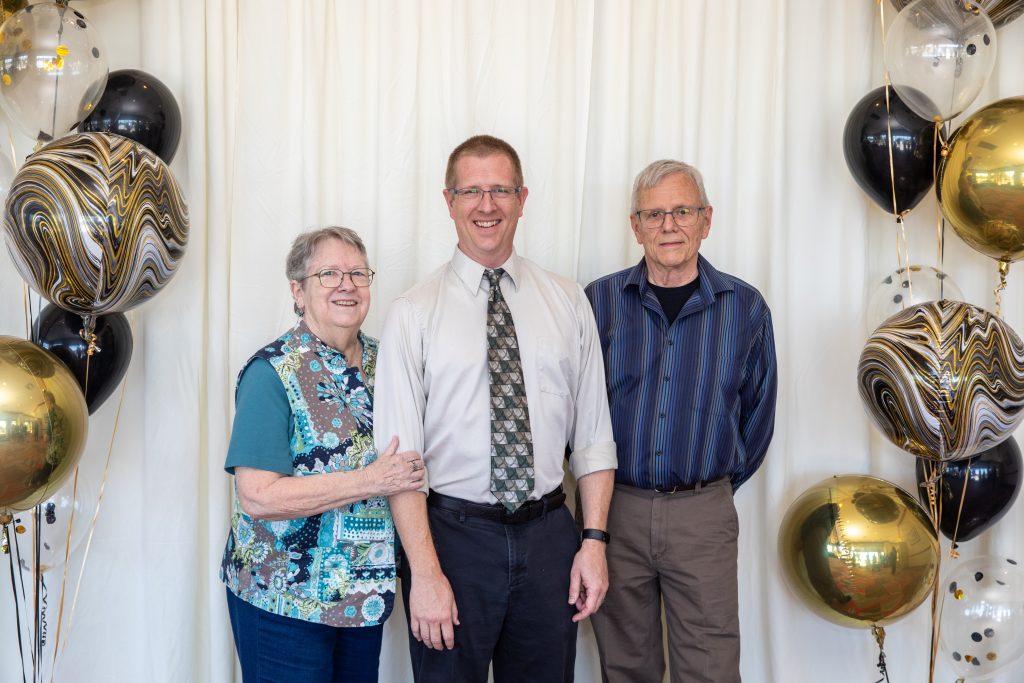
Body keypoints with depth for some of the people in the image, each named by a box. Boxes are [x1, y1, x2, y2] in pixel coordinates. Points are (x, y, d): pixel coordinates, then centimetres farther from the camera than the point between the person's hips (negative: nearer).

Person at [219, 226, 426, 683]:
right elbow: (257, 496, -21)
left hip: (367, 591, 6)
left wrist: (409, 472, -2)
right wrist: (370, 481, -24)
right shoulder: (273, 372, -14)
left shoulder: (379, 361, 5)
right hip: (285, 601, -6)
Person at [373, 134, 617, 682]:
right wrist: (424, 572, -14)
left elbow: (593, 432, 5)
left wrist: (594, 539, -2)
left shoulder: (568, 302, 5)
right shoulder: (413, 314, -3)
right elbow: (401, 455, -8)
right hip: (453, 532, -2)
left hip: (548, 534, 3)